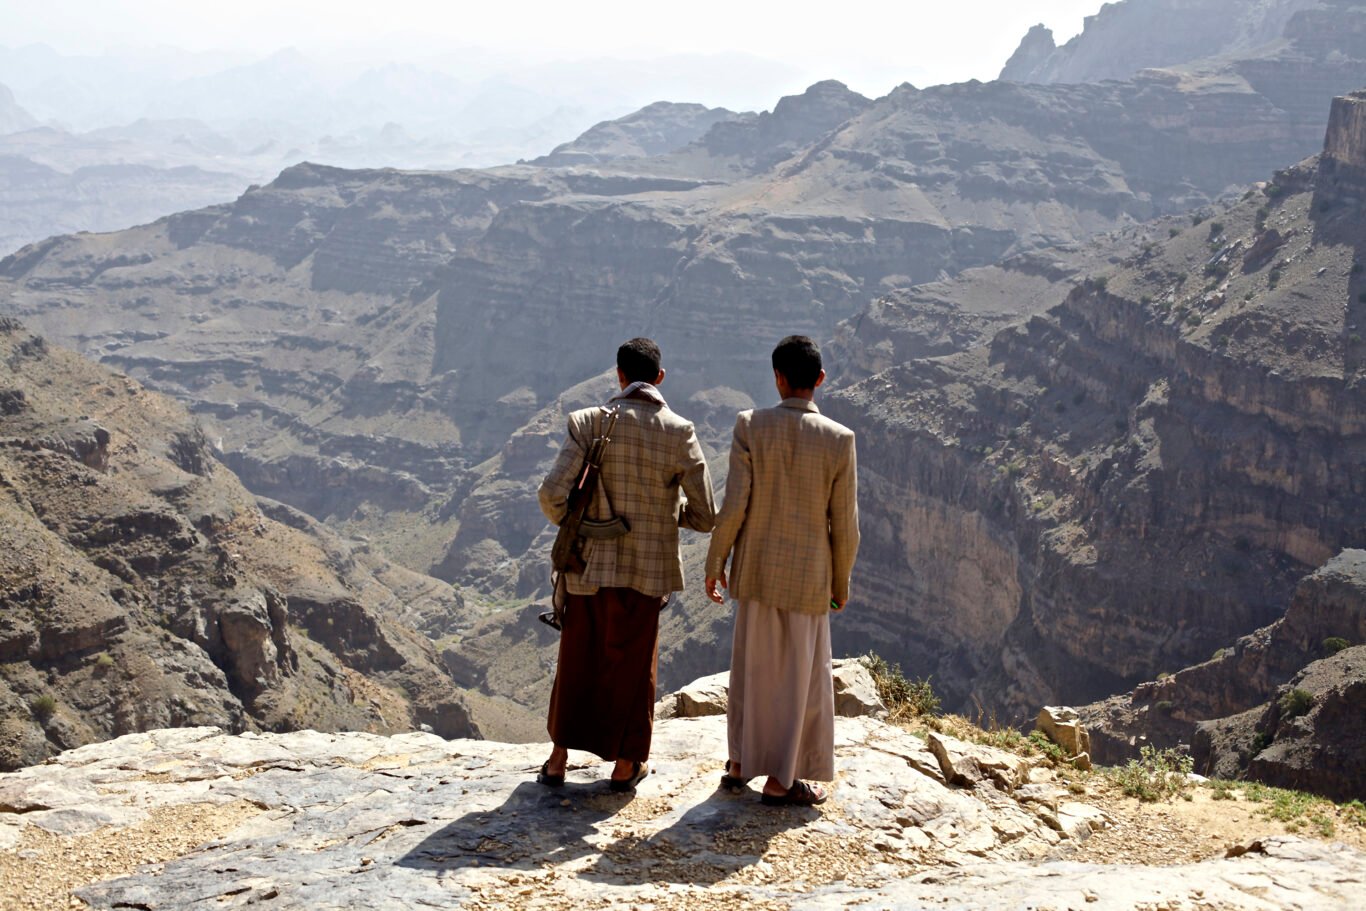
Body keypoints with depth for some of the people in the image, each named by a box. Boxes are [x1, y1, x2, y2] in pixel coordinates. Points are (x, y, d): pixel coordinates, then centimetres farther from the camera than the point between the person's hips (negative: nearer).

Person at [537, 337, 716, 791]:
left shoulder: (589, 423, -10)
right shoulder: (679, 433, -10)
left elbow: (552, 494, -15)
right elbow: (704, 517, -8)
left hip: (589, 565, 1)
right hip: (647, 570, 0)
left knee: (577, 660, 16)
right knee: (632, 664, 15)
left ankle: (558, 760, 24)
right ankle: (625, 764, 26)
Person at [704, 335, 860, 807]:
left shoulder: (751, 426, -10)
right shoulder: (839, 439, -11)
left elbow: (734, 506, -11)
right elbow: (844, 524, -6)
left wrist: (714, 563, 2)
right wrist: (841, 582, 8)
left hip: (756, 569, 2)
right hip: (809, 574, -2)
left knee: (750, 666, 18)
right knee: (800, 675, 10)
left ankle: (739, 761, 30)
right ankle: (780, 780, 16)